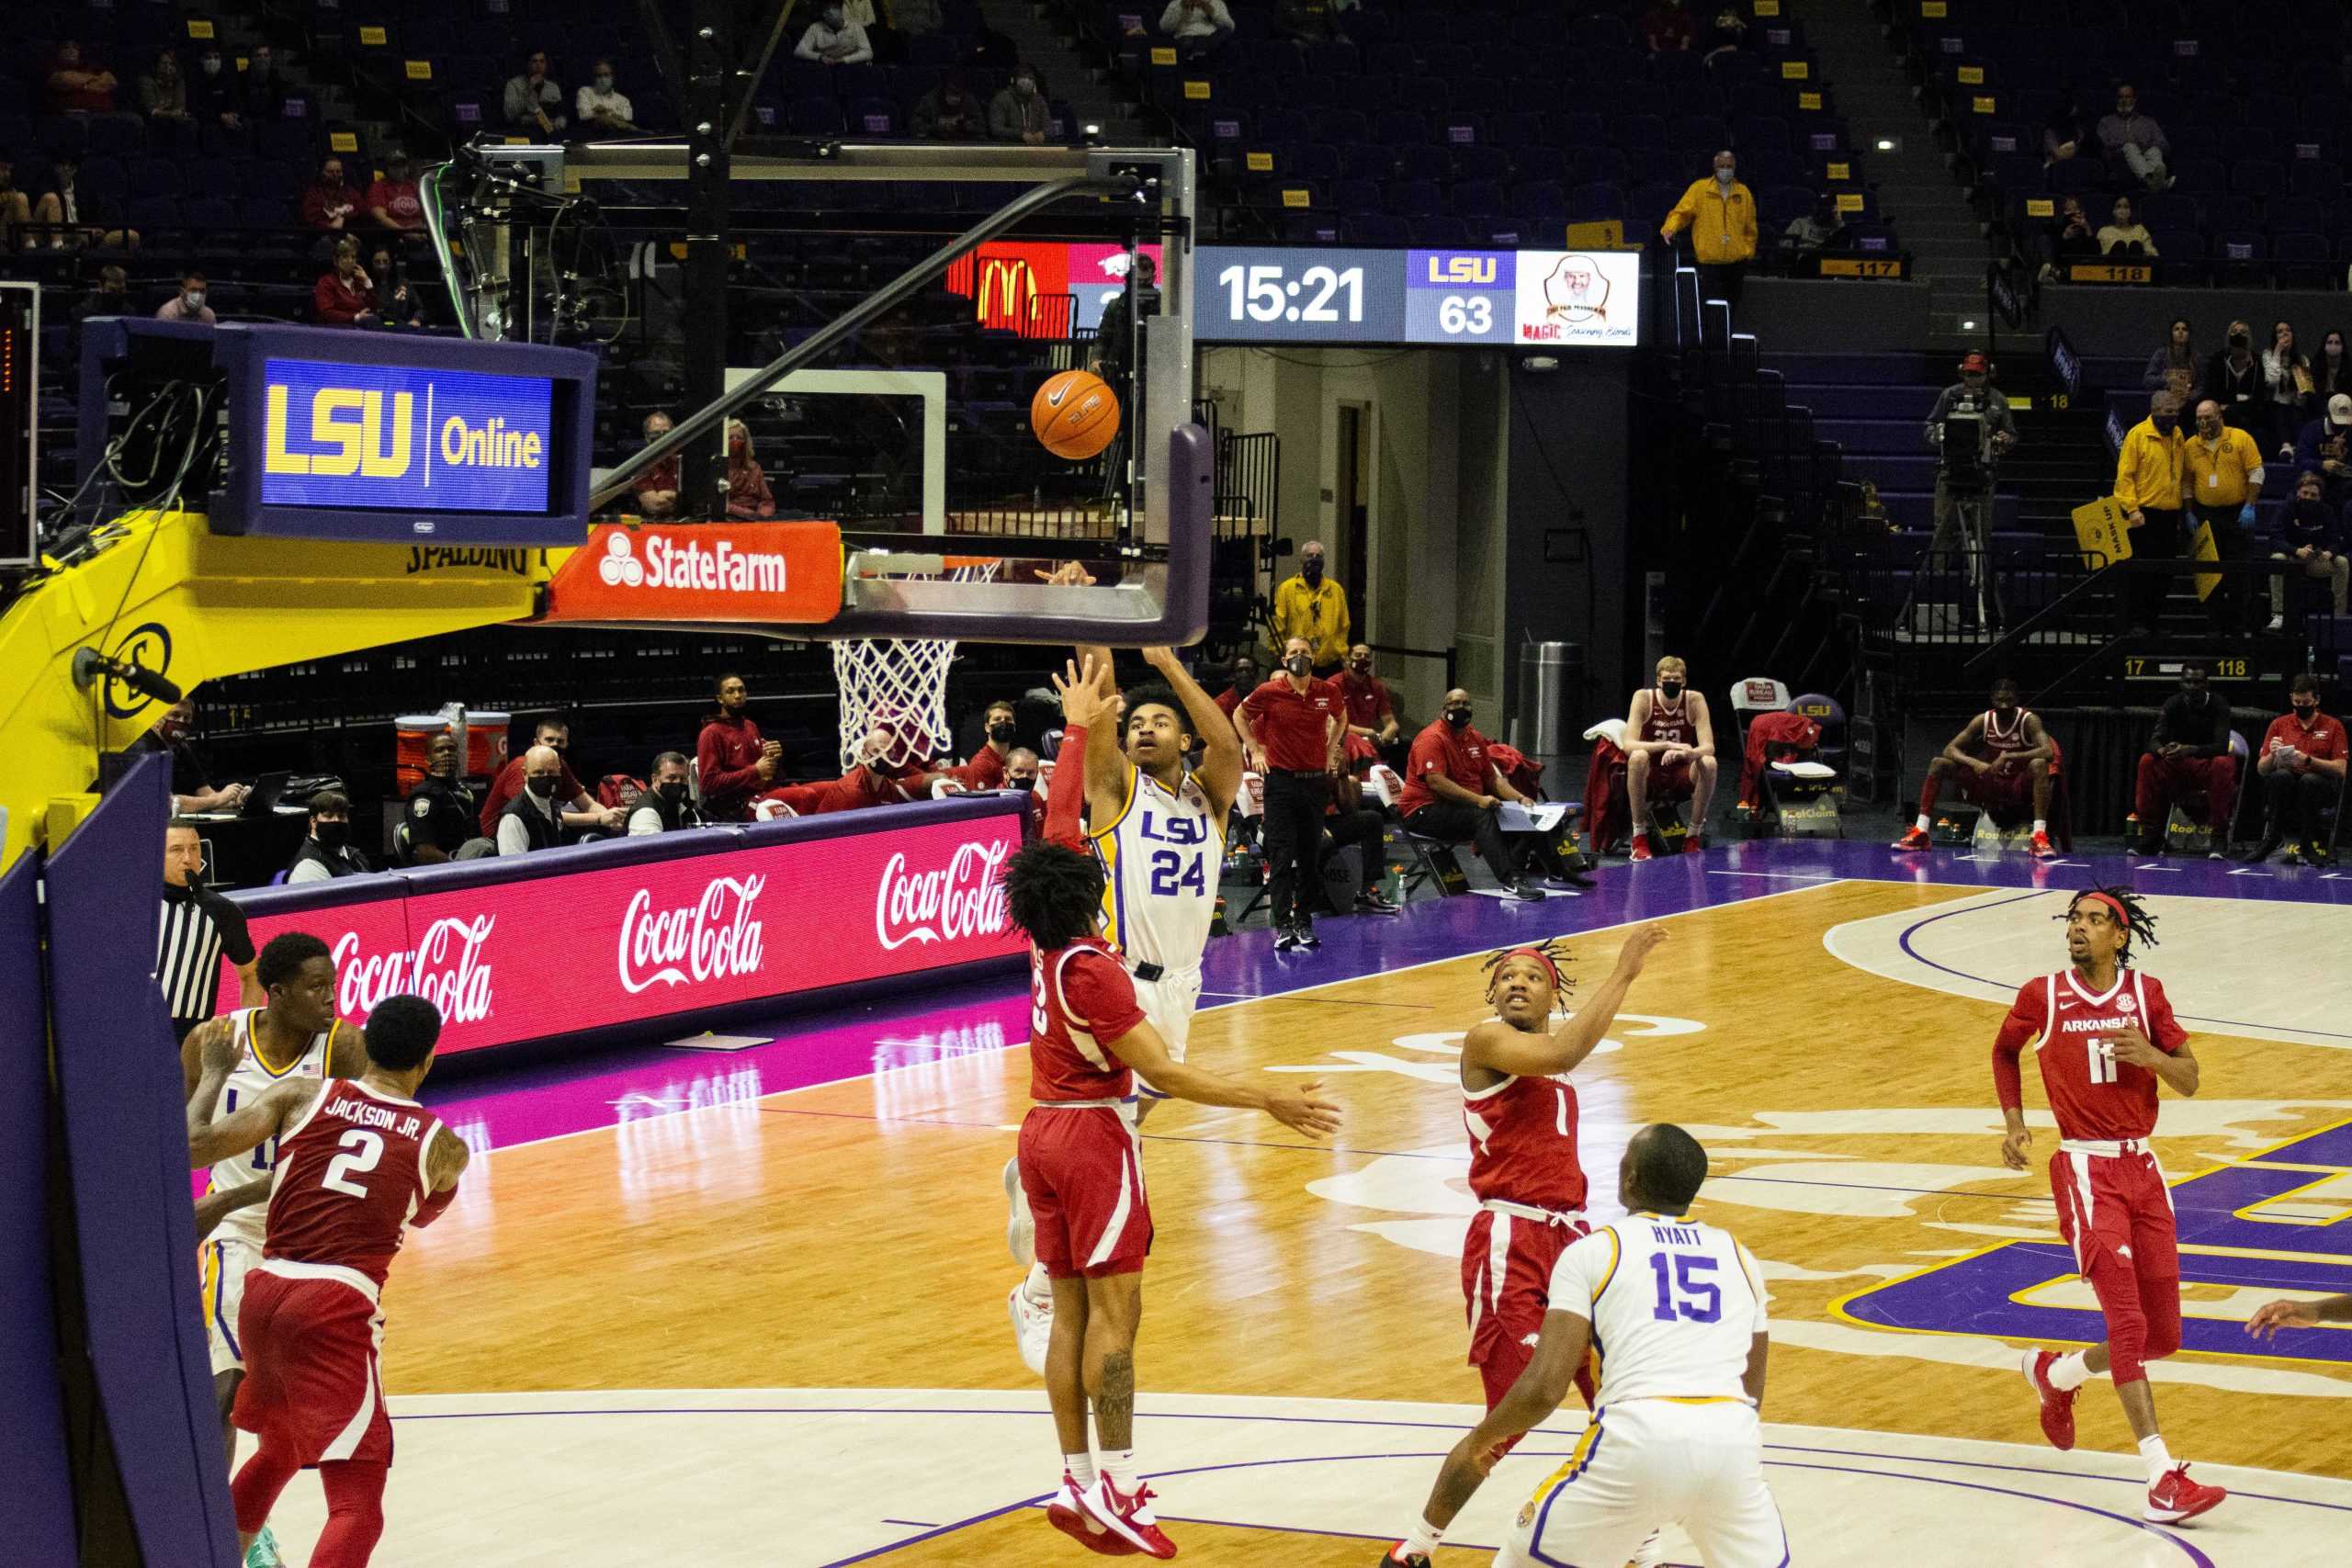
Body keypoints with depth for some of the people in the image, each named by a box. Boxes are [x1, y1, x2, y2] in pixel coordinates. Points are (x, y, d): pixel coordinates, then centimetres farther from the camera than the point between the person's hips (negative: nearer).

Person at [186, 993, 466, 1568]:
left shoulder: (302, 1097, 7)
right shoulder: (443, 1147, 6)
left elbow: (193, 1147, 0)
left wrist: (214, 1076, 17)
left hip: (265, 1294, 5)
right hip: (338, 1308, -5)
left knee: (279, 1449, 32)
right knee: (356, 1507, -7)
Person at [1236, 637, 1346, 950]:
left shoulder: (1328, 692, 1)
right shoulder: (1269, 693, -7)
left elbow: (1341, 717, 24)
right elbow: (1240, 716, 11)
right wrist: (1254, 749, 3)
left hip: (1316, 780, 3)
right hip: (1281, 780, -3)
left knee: (1310, 857, 7)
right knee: (1281, 857, -7)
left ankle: (1304, 922, 15)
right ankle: (1283, 926, -6)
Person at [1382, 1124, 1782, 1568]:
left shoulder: (1591, 1253, 9)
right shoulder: (1741, 1258, 21)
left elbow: (1545, 1388, 1)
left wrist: (1483, 1438, 19)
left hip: (1639, 1440, -3)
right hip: (1732, 1443, 3)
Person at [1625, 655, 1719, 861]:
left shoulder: (1695, 700, -8)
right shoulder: (1644, 698, -10)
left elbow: (1708, 747, -16)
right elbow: (1629, 745, -21)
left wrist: (1685, 753, -39)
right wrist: (1669, 746, -34)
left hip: (1682, 777, 1)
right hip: (1649, 778, -1)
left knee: (1709, 763, -29)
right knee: (1638, 757, -34)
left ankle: (1694, 835, -12)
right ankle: (1639, 836, -21)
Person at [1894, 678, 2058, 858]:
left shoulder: (2029, 720, -14)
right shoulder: (1983, 721, -4)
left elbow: (2048, 752, -29)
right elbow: (1950, 750, -8)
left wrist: (2009, 757, -37)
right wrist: (1974, 763, -29)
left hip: (2019, 789, -3)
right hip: (1988, 785, 3)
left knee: (2039, 764, -36)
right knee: (1938, 764, -14)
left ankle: (2040, 837, -42)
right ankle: (1920, 832, -19)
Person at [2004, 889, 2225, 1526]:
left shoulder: (2146, 993, 4)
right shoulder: (2041, 997, -3)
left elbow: (2190, 1080, 5)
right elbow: (2004, 1051, 17)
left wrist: (2151, 1056, -15)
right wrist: (2015, 1124, 6)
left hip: (2142, 1169, 5)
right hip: (2086, 1170, -5)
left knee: (2163, 1336, 8)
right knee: (2129, 1323, -16)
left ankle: (2055, 1374, 36)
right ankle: (2164, 1481, -19)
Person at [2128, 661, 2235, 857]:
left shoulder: (2218, 706, -11)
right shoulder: (2173, 704, -5)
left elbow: (2221, 746, -24)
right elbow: (2155, 740, -14)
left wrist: (2190, 750, -42)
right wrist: (2163, 751, -40)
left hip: (2208, 767, -3)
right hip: (2178, 768, 3)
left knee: (2225, 764, -36)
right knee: (2147, 762, -25)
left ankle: (2220, 836, -29)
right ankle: (2151, 837, -22)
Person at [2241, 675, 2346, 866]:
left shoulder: (2333, 726, 6)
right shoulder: (2279, 724, 11)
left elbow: (2341, 769, -4)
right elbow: (2261, 770, 10)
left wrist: (2308, 760, -18)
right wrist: (2272, 755, -13)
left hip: (2320, 788, -1)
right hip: (2286, 787, 1)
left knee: (2309, 780, -37)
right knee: (2281, 776, -34)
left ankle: (2308, 843, -25)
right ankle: (2270, 839, -28)